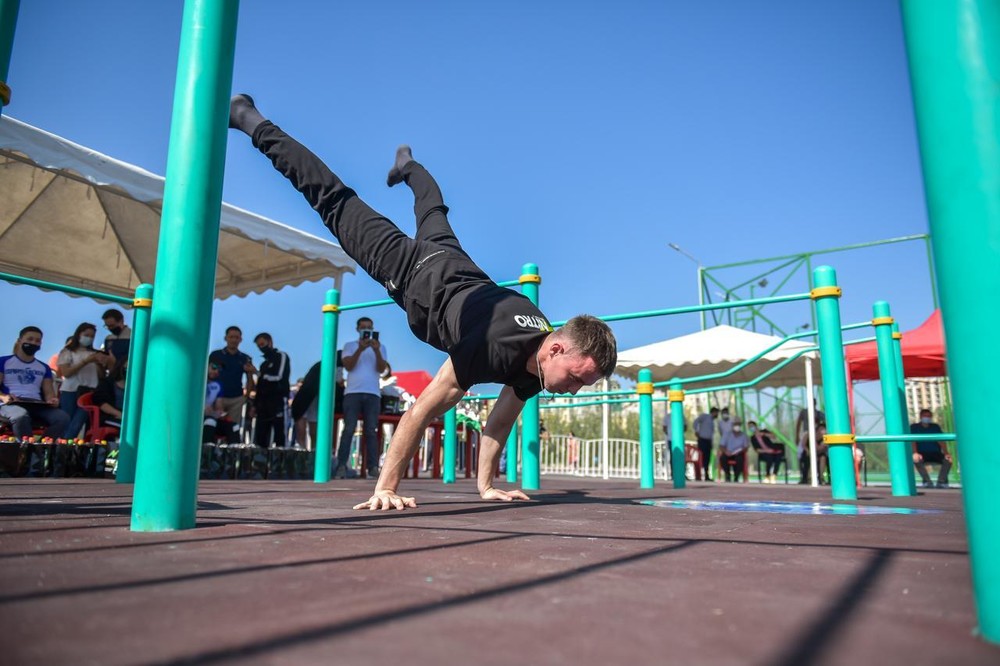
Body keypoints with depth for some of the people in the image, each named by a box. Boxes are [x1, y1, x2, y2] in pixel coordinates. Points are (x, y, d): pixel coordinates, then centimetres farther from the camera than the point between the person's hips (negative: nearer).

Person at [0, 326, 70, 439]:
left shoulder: (44, 368, 23)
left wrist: (52, 400, -8)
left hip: (37, 406, 3)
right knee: (21, 416, -42)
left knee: (63, 417, -29)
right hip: (11, 404, -3)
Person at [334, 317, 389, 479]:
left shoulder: (380, 347, 15)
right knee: (349, 429, -6)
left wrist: (376, 351, -12)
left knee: (371, 431, -2)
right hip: (353, 393, -1)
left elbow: (381, 369, 2)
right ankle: (341, 466, -7)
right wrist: (360, 349, -15)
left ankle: (373, 467, -6)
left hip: (373, 394, 1)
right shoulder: (349, 346, 12)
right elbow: (348, 366, -3)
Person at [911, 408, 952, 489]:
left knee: (948, 459, -29)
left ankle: (941, 482, -26)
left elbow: (941, 441, 3)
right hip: (922, 454, -2)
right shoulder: (914, 427, 7)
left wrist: (946, 453, -17)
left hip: (936, 453, 2)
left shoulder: (935, 427, 15)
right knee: (916, 459, -37)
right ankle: (927, 481, -32)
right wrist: (915, 453, -26)